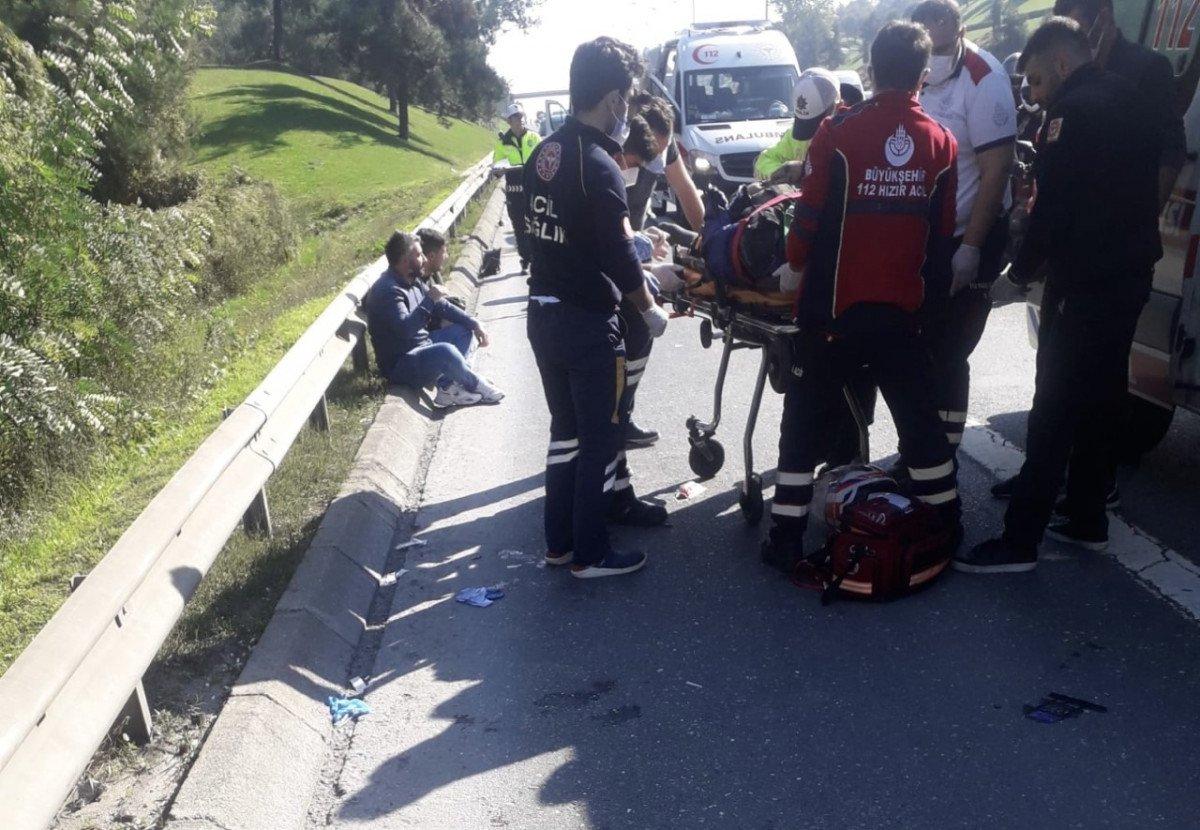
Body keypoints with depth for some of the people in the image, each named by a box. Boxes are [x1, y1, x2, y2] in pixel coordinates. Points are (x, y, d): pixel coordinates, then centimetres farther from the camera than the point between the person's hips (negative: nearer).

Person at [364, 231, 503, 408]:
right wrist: (429, 300, -31)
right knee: (446, 351, -35)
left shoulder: (412, 281, 9)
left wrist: (474, 323, 7)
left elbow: (442, 306, 16)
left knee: (464, 330, 11)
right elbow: (405, 329, -34)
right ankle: (476, 385, -4)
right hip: (400, 365, -11)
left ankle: (447, 387, -9)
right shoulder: (387, 290, -21)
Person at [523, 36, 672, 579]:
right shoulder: (598, 166, -18)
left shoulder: (543, 154, 7)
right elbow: (619, 255, -18)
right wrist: (650, 310, -2)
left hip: (543, 314, 8)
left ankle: (559, 541, 27)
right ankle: (589, 554, 15)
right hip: (587, 322, -8)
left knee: (565, 428, 18)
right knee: (600, 437, 5)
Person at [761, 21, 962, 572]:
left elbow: (809, 217, -8)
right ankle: (947, 527, 29)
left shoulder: (839, 132, -11)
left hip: (834, 307, -3)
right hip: (901, 309, 4)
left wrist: (796, 266, 11)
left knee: (803, 422, 7)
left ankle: (786, 539, 10)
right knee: (919, 418, 17)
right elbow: (942, 236, 9)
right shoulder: (942, 143, 3)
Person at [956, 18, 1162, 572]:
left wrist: (1021, 271, -6)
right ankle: (1087, 521, 27)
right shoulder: (1132, 104, 15)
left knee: (1053, 414, -6)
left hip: (1084, 284, -9)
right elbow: (1147, 186, 18)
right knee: (1096, 403, 17)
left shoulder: (1073, 111, -14)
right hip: (1130, 276, 9)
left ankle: (1019, 542, -1)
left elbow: (1053, 208, -18)